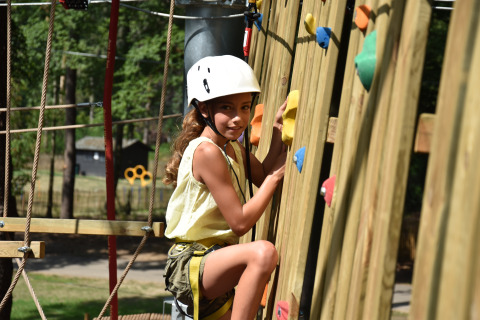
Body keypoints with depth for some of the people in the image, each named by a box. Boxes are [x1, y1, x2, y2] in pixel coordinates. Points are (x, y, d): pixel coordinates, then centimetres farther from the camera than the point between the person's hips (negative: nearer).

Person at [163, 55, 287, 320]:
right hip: (188, 265, -10)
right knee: (263, 252, -33)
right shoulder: (207, 152, -18)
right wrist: (275, 176, -10)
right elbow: (240, 222, -18)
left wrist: (277, 132, 11)